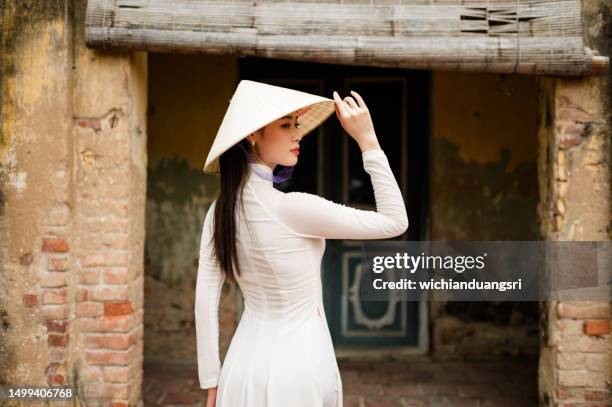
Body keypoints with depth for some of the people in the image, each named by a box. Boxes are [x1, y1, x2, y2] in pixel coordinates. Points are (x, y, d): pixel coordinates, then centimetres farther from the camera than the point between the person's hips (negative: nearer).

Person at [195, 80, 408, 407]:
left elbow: (205, 301, 2)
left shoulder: (220, 211, -1)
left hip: (246, 361, 6)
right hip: (296, 366, -6)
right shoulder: (291, 209, -21)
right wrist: (367, 140, -12)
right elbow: (395, 221, -14)